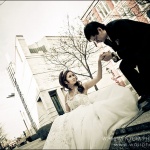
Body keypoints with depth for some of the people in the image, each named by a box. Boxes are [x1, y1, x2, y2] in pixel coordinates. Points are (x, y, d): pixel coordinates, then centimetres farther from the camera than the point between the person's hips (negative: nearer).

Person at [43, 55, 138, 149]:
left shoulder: (83, 86, 7)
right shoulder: (67, 96, 15)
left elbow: (98, 77, -5)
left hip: (87, 112, -2)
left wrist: (99, 62, -18)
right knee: (61, 123, -27)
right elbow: (68, 111, 23)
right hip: (76, 117, 3)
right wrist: (63, 119, 3)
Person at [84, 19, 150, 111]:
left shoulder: (118, 25, -30)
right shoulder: (107, 40, -4)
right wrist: (113, 56, -19)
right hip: (137, 48, 8)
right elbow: (121, 50, 3)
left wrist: (113, 55, -32)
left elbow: (133, 45, -32)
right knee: (124, 66, -9)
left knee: (141, 60, -33)